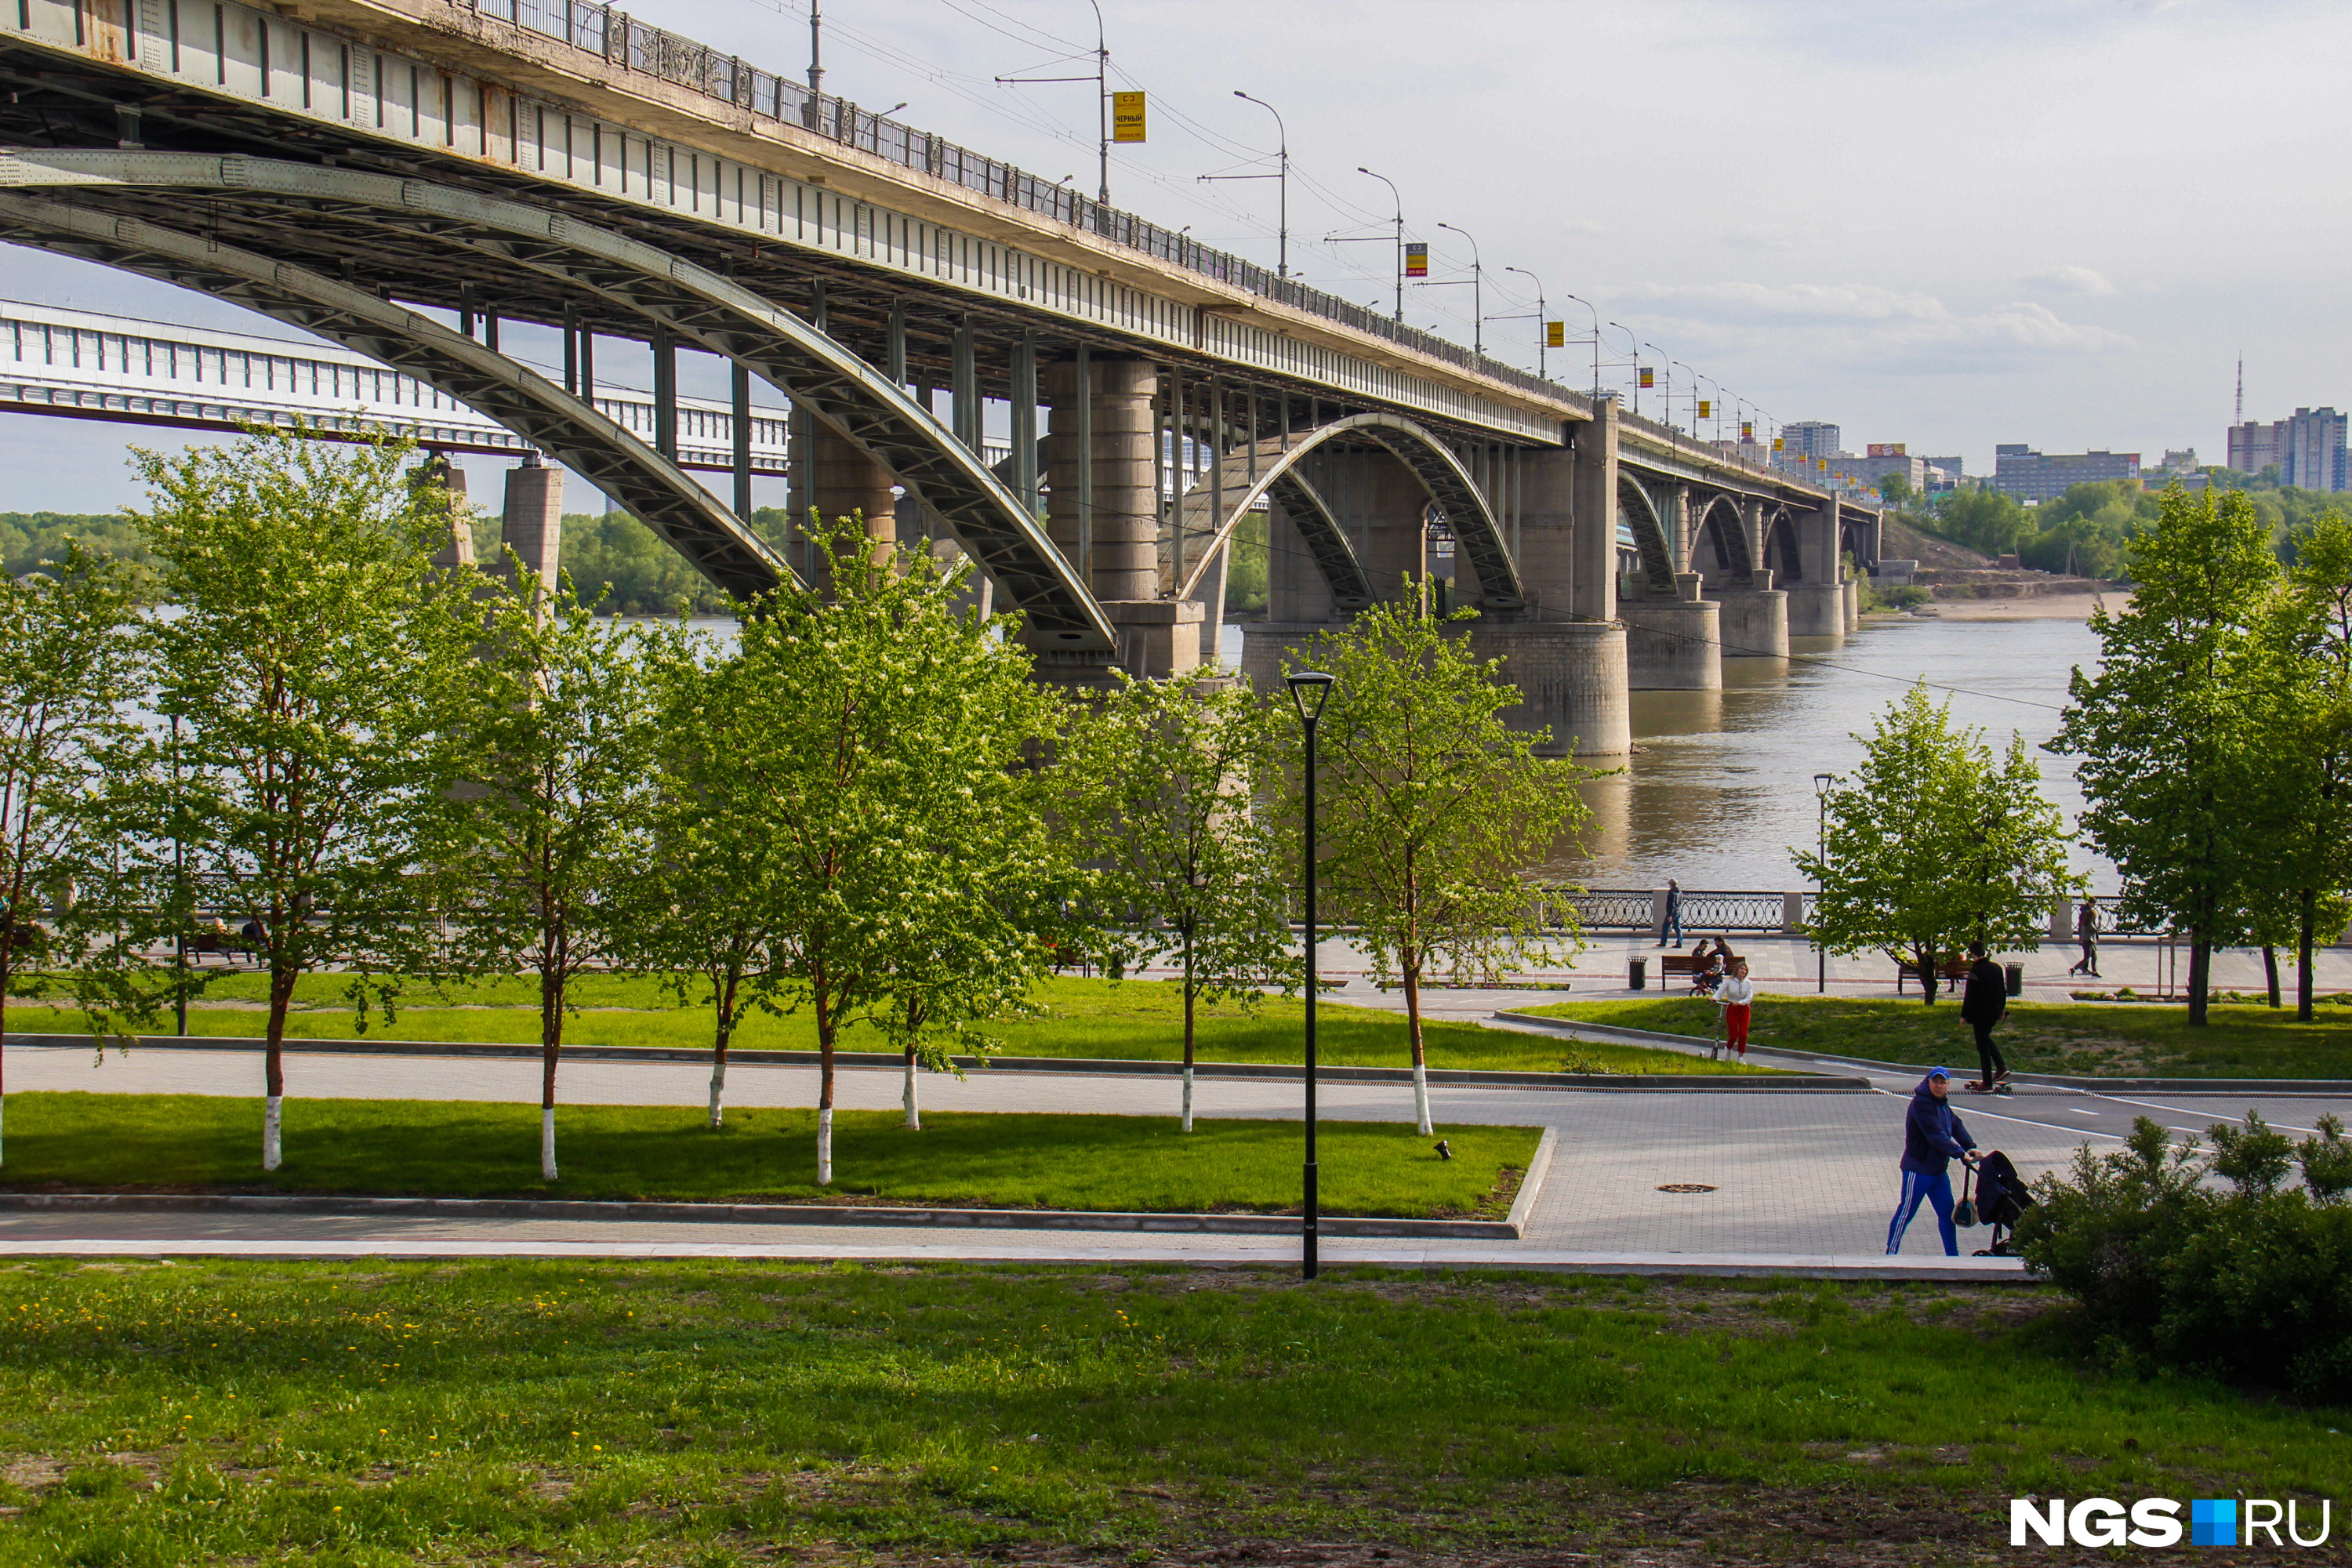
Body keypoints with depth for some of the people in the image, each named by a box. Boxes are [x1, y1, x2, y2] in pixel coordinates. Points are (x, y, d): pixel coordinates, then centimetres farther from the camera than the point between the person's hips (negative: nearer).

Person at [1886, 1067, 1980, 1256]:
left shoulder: (1942, 1104, 12)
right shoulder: (1921, 1103, -19)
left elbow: (1957, 1126, 16)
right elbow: (1936, 1136, -26)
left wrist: (1970, 1147, -2)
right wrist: (1960, 1154, -27)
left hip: (1939, 1169, 9)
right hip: (1918, 1169, -9)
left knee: (1947, 1212, 11)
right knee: (1905, 1213, -1)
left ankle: (1952, 1255, 20)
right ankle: (1891, 1254, 7)